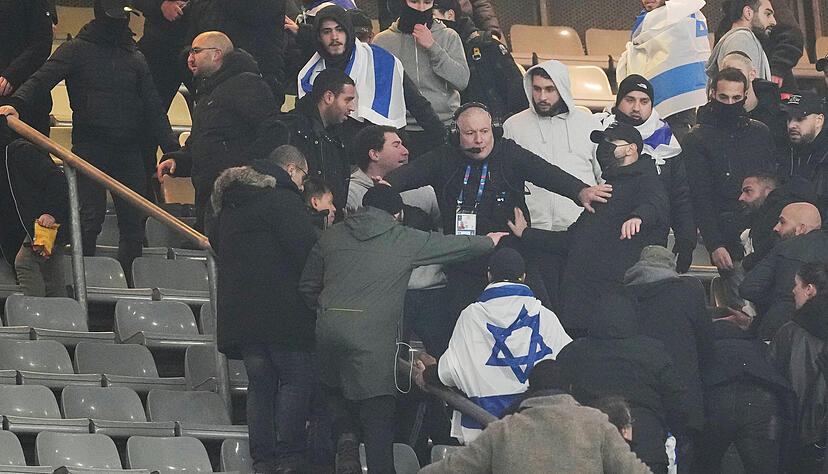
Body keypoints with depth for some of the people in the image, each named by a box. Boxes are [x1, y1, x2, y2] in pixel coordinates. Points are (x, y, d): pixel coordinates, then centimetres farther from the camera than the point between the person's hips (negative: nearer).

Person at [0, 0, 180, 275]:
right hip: (89, 146, -4)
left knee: (134, 220, 1)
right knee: (91, 216, -12)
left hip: (128, 149, 4)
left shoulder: (135, 58, 18)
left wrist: (172, 149, 10)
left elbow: (153, 108, 19)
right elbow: (42, 79, -8)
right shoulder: (77, 50, 5)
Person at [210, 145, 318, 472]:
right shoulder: (283, 199, -9)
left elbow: (216, 243, 28)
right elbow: (305, 248, -16)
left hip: (239, 312, 8)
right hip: (281, 309, -8)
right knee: (297, 381, -4)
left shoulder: (230, 203, 17)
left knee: (260, 384, 11)